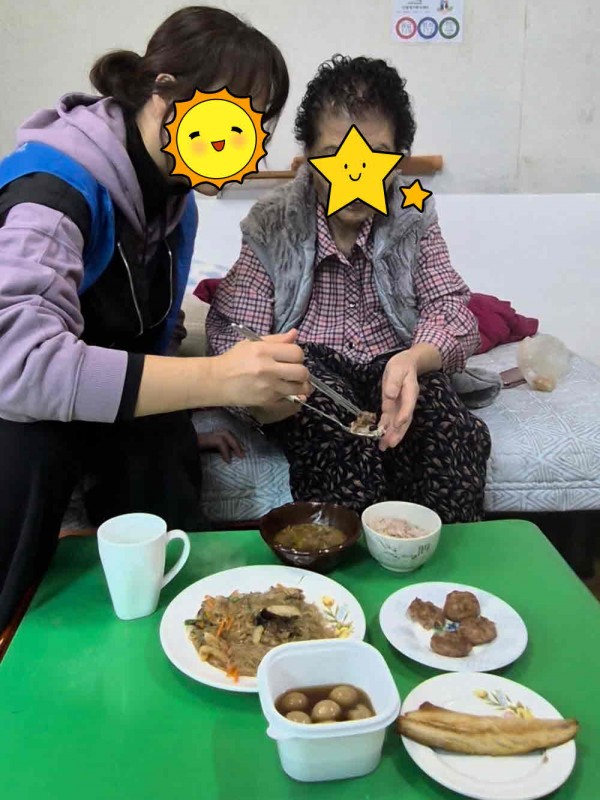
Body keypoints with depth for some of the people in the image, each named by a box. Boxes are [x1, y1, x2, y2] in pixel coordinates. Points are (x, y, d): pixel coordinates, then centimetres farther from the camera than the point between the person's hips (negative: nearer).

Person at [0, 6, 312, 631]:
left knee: (166, 441, -22)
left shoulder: (173, 197, 0)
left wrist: (177, 427, -6)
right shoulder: (56, 181, -26)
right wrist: (213, 380, -46)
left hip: (104, 414, 6)